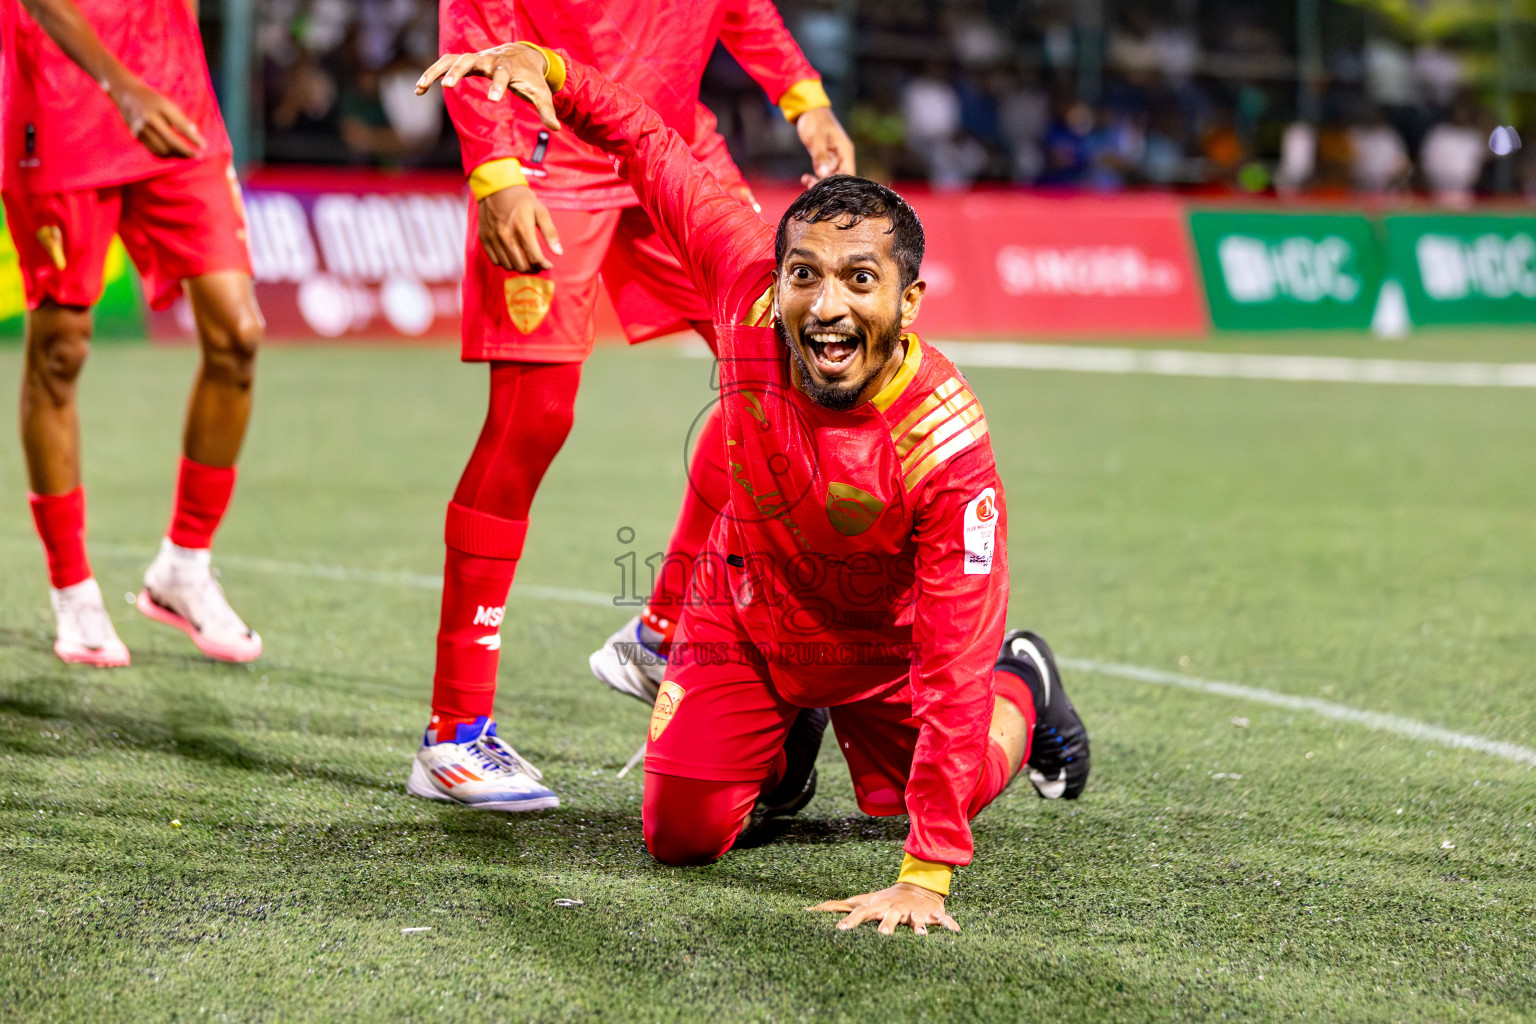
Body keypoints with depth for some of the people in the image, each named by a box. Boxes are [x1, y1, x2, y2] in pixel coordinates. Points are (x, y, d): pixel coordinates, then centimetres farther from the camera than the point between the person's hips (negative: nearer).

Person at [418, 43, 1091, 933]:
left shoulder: (945, 445, -39)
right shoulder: (751, 287, -31)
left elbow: (952, 668, -39)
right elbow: (651, 145, -14)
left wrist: (926, 875, -43)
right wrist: (546, 67, -27)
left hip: (886, 648, -2)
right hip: (749, 615, 3)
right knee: (682, 836, -4)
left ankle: (1021, 693, 39)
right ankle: (782, 737, 29)